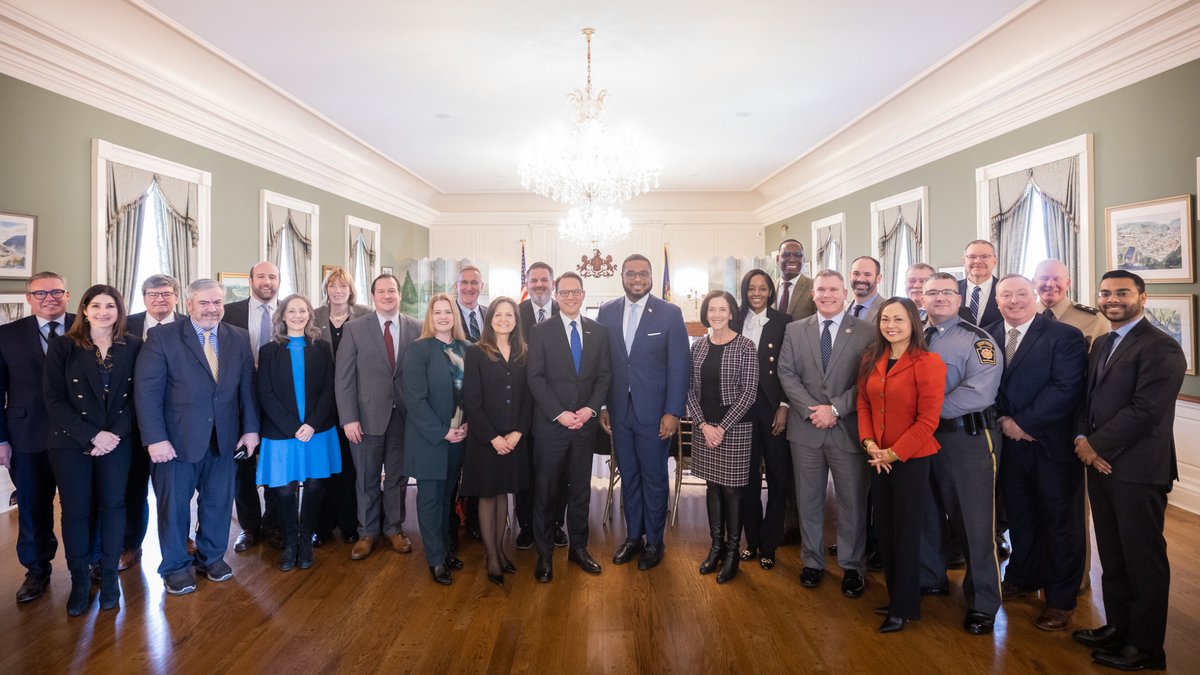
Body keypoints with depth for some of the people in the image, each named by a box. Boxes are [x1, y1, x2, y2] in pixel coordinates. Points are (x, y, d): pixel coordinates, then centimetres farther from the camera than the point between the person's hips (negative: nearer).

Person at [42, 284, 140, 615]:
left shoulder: (133, 346, 0)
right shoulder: (62, 347, -2)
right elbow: (54, 400, -6)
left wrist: (116, 433, -11)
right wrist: (93, 435, -14)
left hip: (117, 441, 1)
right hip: (70, 443, -1)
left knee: (112, 506, 7)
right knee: (76, 510, 5)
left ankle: (109, 575, 21)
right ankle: (79, 579, 21)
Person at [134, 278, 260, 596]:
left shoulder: (239, 339, 4)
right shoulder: (162, 337, -7)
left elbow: (247, 387, 6)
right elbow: (147, 390, -10)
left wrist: (250, 428, 1)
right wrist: (155, 438, -16)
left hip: (224, 438, 3)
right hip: (177, 438, -3)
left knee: (219, 500, 14)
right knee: (174, 504, 10)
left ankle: (212, 557, 33)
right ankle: (175, 567, 28)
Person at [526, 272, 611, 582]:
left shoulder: (598, 331, 6)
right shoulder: (541, 331, -2)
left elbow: (604, 375, 5)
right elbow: (536, 378, -8)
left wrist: (590, 408, -10)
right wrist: (559, 413, -15)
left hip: (585, 425, 3)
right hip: (550, 425, -2)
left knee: (581, 490, 14)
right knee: (545, 491, 7)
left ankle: (578, 547, 29)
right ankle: (544, 554, 21)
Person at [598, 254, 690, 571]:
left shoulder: (670, 313, -5)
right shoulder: (607, 311, 4)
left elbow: (678, 366, -7)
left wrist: (673, 412, -11)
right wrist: (602, 406, 2)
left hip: (654, 412, -3)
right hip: (619, 411, 3)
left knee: (654, 478, 9)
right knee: (628, 476, 14)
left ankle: (654, 541, 26)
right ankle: (633, 536, 30)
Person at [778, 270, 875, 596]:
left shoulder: (866, 333, -2)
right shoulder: (795, 330, 6)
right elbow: (787, 373, 0)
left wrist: (835, 409, -14)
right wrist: (811, 410, -11)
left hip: (848, 429, -2)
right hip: (806, 429, 2)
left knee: (853, 501, 8)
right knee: (809, 499, 13)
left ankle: (852, 566, 25)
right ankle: (812, 562, 29)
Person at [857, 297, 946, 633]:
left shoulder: (928, 363, -13)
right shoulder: (871, 361, 5)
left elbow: (928, 420, -15)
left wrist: (894, 453, -16)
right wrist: (869, 443, -5)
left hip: (912, 459, -5)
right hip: (879, 459, 6)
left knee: (906, 532, 7)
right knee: (884, 529, 14)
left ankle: (904, 608, 24)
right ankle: (895, 596, 33)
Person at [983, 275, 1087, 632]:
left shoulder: (1065, 336, -8)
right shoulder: (987, 337, 5)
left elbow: (1066, 388, -16)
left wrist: (1022, 422, -16)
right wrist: (1003, 422, -9)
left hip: (1052, 442, -4)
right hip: (1009, 442, 4)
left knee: (1060, 521, 9)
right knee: (1019, 516, 17)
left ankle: (1061, 599, 23)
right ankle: (1022, 577, 36)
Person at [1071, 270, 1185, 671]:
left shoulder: (1160, 348, -11)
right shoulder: (1101, 344, 15)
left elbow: (1146, 410, -19)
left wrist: (1096, 446, -13)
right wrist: (1082, 439, -2)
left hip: (1138, 469, -7)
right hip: (1100, 464, 8)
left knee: (1144, 559, 5)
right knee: (1112, 556, 16)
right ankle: (1118, 626, 30)